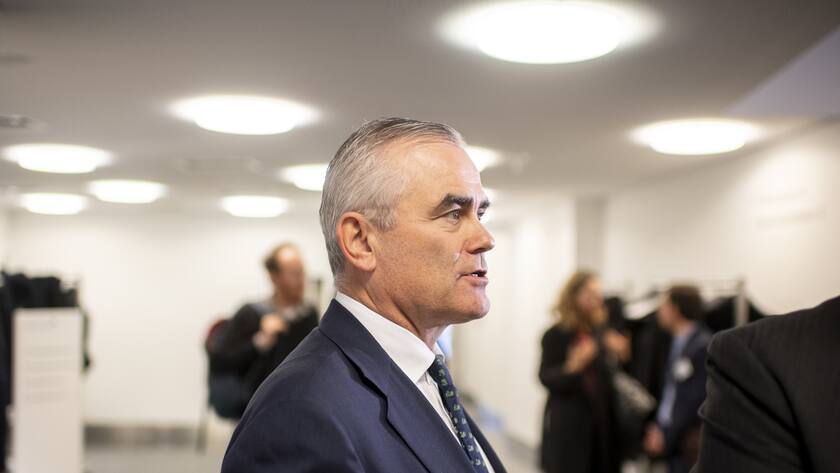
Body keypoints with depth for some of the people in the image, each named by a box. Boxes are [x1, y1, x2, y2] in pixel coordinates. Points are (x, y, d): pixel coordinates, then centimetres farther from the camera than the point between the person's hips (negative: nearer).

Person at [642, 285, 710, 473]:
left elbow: (697, 400, -16)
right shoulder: (677, 344, 12)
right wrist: (658, 428, 7)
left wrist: (666, 435, -14)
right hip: (673, 442, 8)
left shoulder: (703, 346, -13)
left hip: (691, 445, -8)